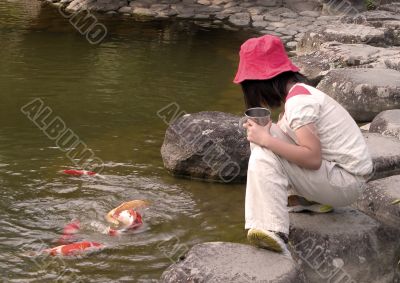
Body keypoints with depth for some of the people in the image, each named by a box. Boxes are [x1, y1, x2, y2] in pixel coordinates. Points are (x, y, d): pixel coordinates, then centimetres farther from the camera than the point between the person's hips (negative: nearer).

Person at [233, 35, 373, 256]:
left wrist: (265, 139, -23)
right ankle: (306, 200, 8)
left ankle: (273, 231, -27)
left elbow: (313, 158, -27)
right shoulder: (297, 91, 8)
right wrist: (263, 135, -7)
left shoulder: (298, 101, -20)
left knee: (263, 157, -22)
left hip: (348, 182, -10)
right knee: (267, 143, 11)